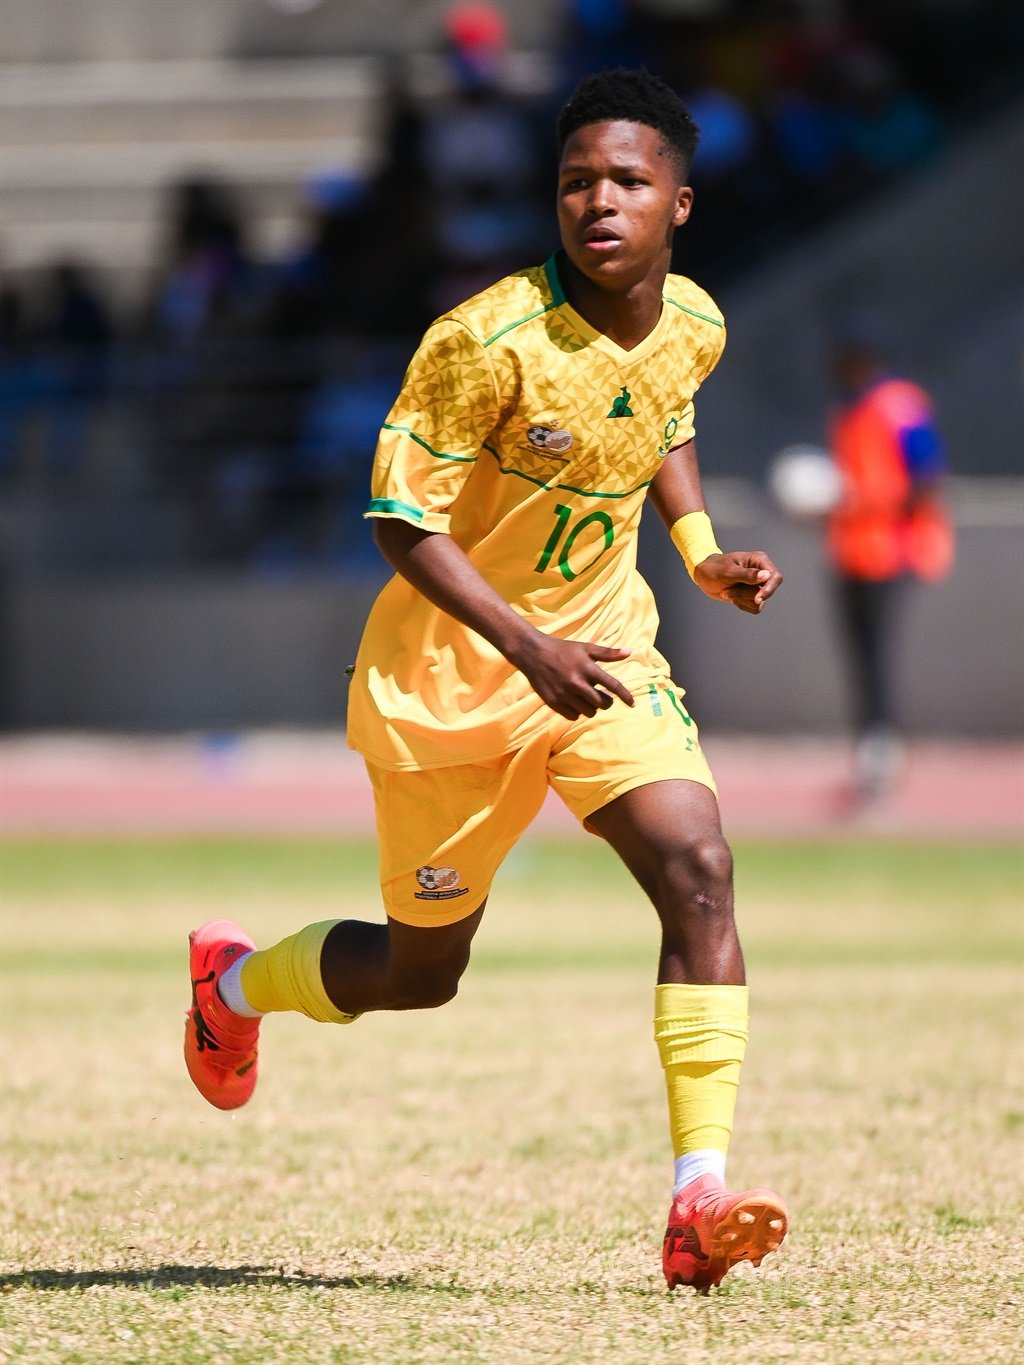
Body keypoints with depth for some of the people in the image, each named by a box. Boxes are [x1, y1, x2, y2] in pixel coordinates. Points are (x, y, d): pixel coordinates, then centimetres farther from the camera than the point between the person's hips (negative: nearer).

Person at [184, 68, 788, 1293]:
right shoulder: (492, 340, -24)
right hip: (452, 674, -4)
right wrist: (527, 647, -30)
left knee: (697, 868, -21)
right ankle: (234, 980, 45)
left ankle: (700, 1201, -23)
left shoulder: (690, 326, -4)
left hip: (602, 646, 4)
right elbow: (402, 518, -20)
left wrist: (703, 551, 4)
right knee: (422, 969, 10)